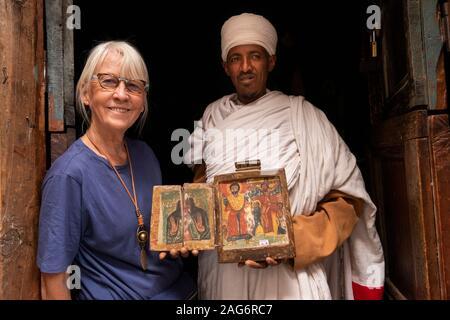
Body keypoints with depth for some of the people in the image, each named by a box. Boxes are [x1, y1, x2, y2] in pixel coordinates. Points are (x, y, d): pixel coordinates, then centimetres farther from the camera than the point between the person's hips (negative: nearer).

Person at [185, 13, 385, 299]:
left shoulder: (302, 116, -7)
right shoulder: (213, 116, 4)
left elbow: (346, 197, -7)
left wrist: (293, 240, -20)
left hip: (290, 271, -3)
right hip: (222, 267, 4)